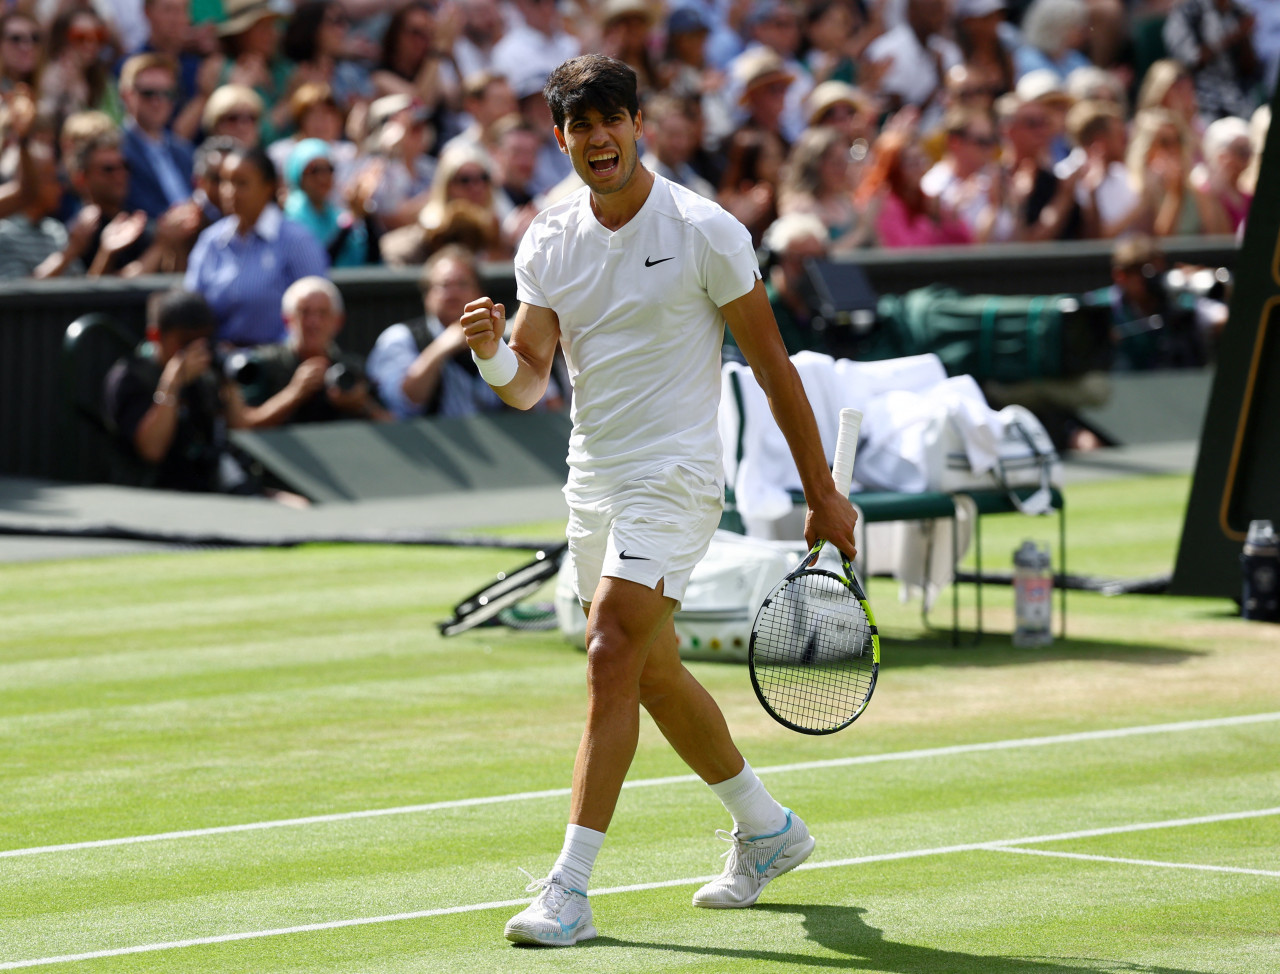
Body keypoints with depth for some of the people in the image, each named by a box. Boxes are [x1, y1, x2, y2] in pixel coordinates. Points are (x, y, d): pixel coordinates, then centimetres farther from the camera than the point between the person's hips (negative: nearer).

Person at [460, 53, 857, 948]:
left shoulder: (705, 233, -11)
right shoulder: (549, 243, 3)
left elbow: (772, 367, -5)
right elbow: (528, 385, -2)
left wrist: (823, 495, -3)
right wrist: (494, 354, -26)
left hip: (673, 479, -7)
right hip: (594, 480, 7)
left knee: (612, 660, -18)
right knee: (655, 675, 17)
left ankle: (569, 891, -19)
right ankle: (767, 828, 38)